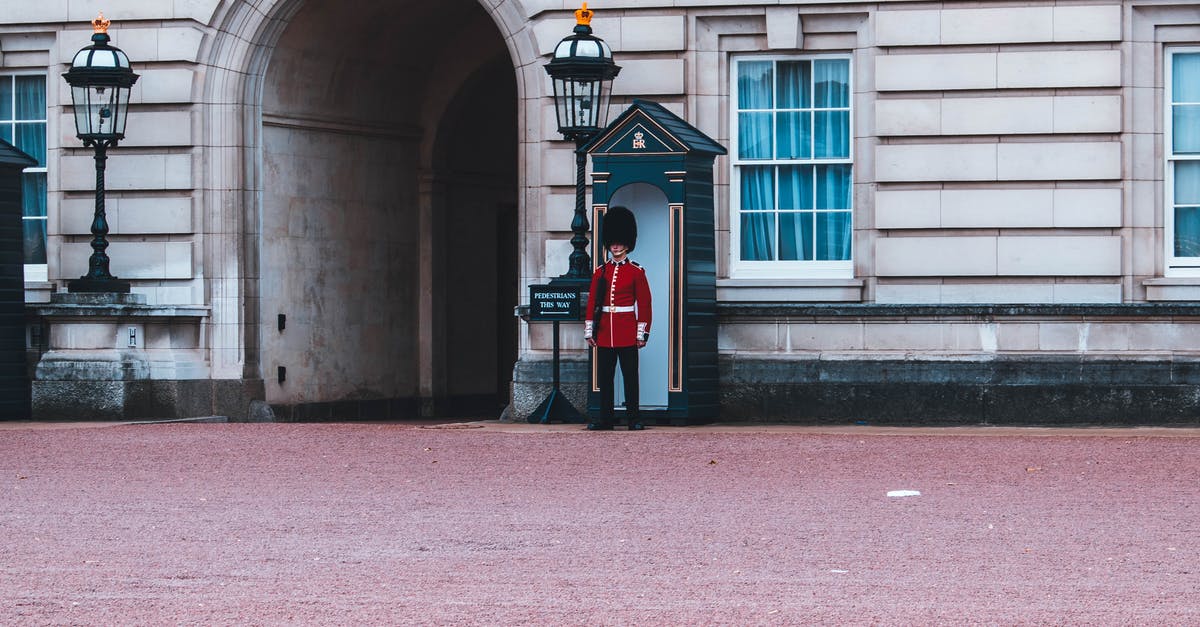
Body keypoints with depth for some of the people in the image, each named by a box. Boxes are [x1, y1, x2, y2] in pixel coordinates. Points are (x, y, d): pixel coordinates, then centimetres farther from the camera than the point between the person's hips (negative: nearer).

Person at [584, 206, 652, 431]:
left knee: (630, 376, -1)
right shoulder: (600, 272, 10)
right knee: (605, 376, 4)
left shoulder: (636, 272, 1)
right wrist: (589, 332, 4)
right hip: (604, 333, 3)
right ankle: (605, 418, 8)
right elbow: (592, 303, 9)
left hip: (627, 333, -3)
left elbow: (644, 304, -1)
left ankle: (634, 418, 4)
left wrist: (642, 334, -7)